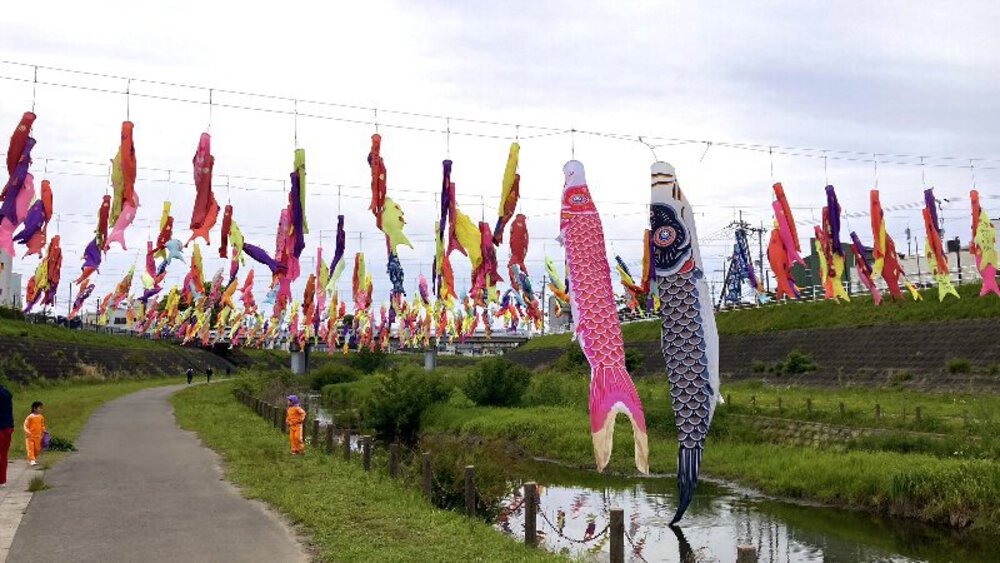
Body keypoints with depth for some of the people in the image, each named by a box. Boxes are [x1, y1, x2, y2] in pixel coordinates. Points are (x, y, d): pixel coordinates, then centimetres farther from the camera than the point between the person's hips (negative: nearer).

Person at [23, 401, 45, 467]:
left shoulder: (41, 417, 4)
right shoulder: (30, 417, -12)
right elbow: (26, 425, -9)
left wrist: (44, 431, 3)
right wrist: (27, 431, -24)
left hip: (37, 436, 5)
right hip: (30, 436, -5)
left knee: (37, 449, 11)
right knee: (30, 448, -8)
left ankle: (35, 459, 28)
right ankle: (32, 460, -11)